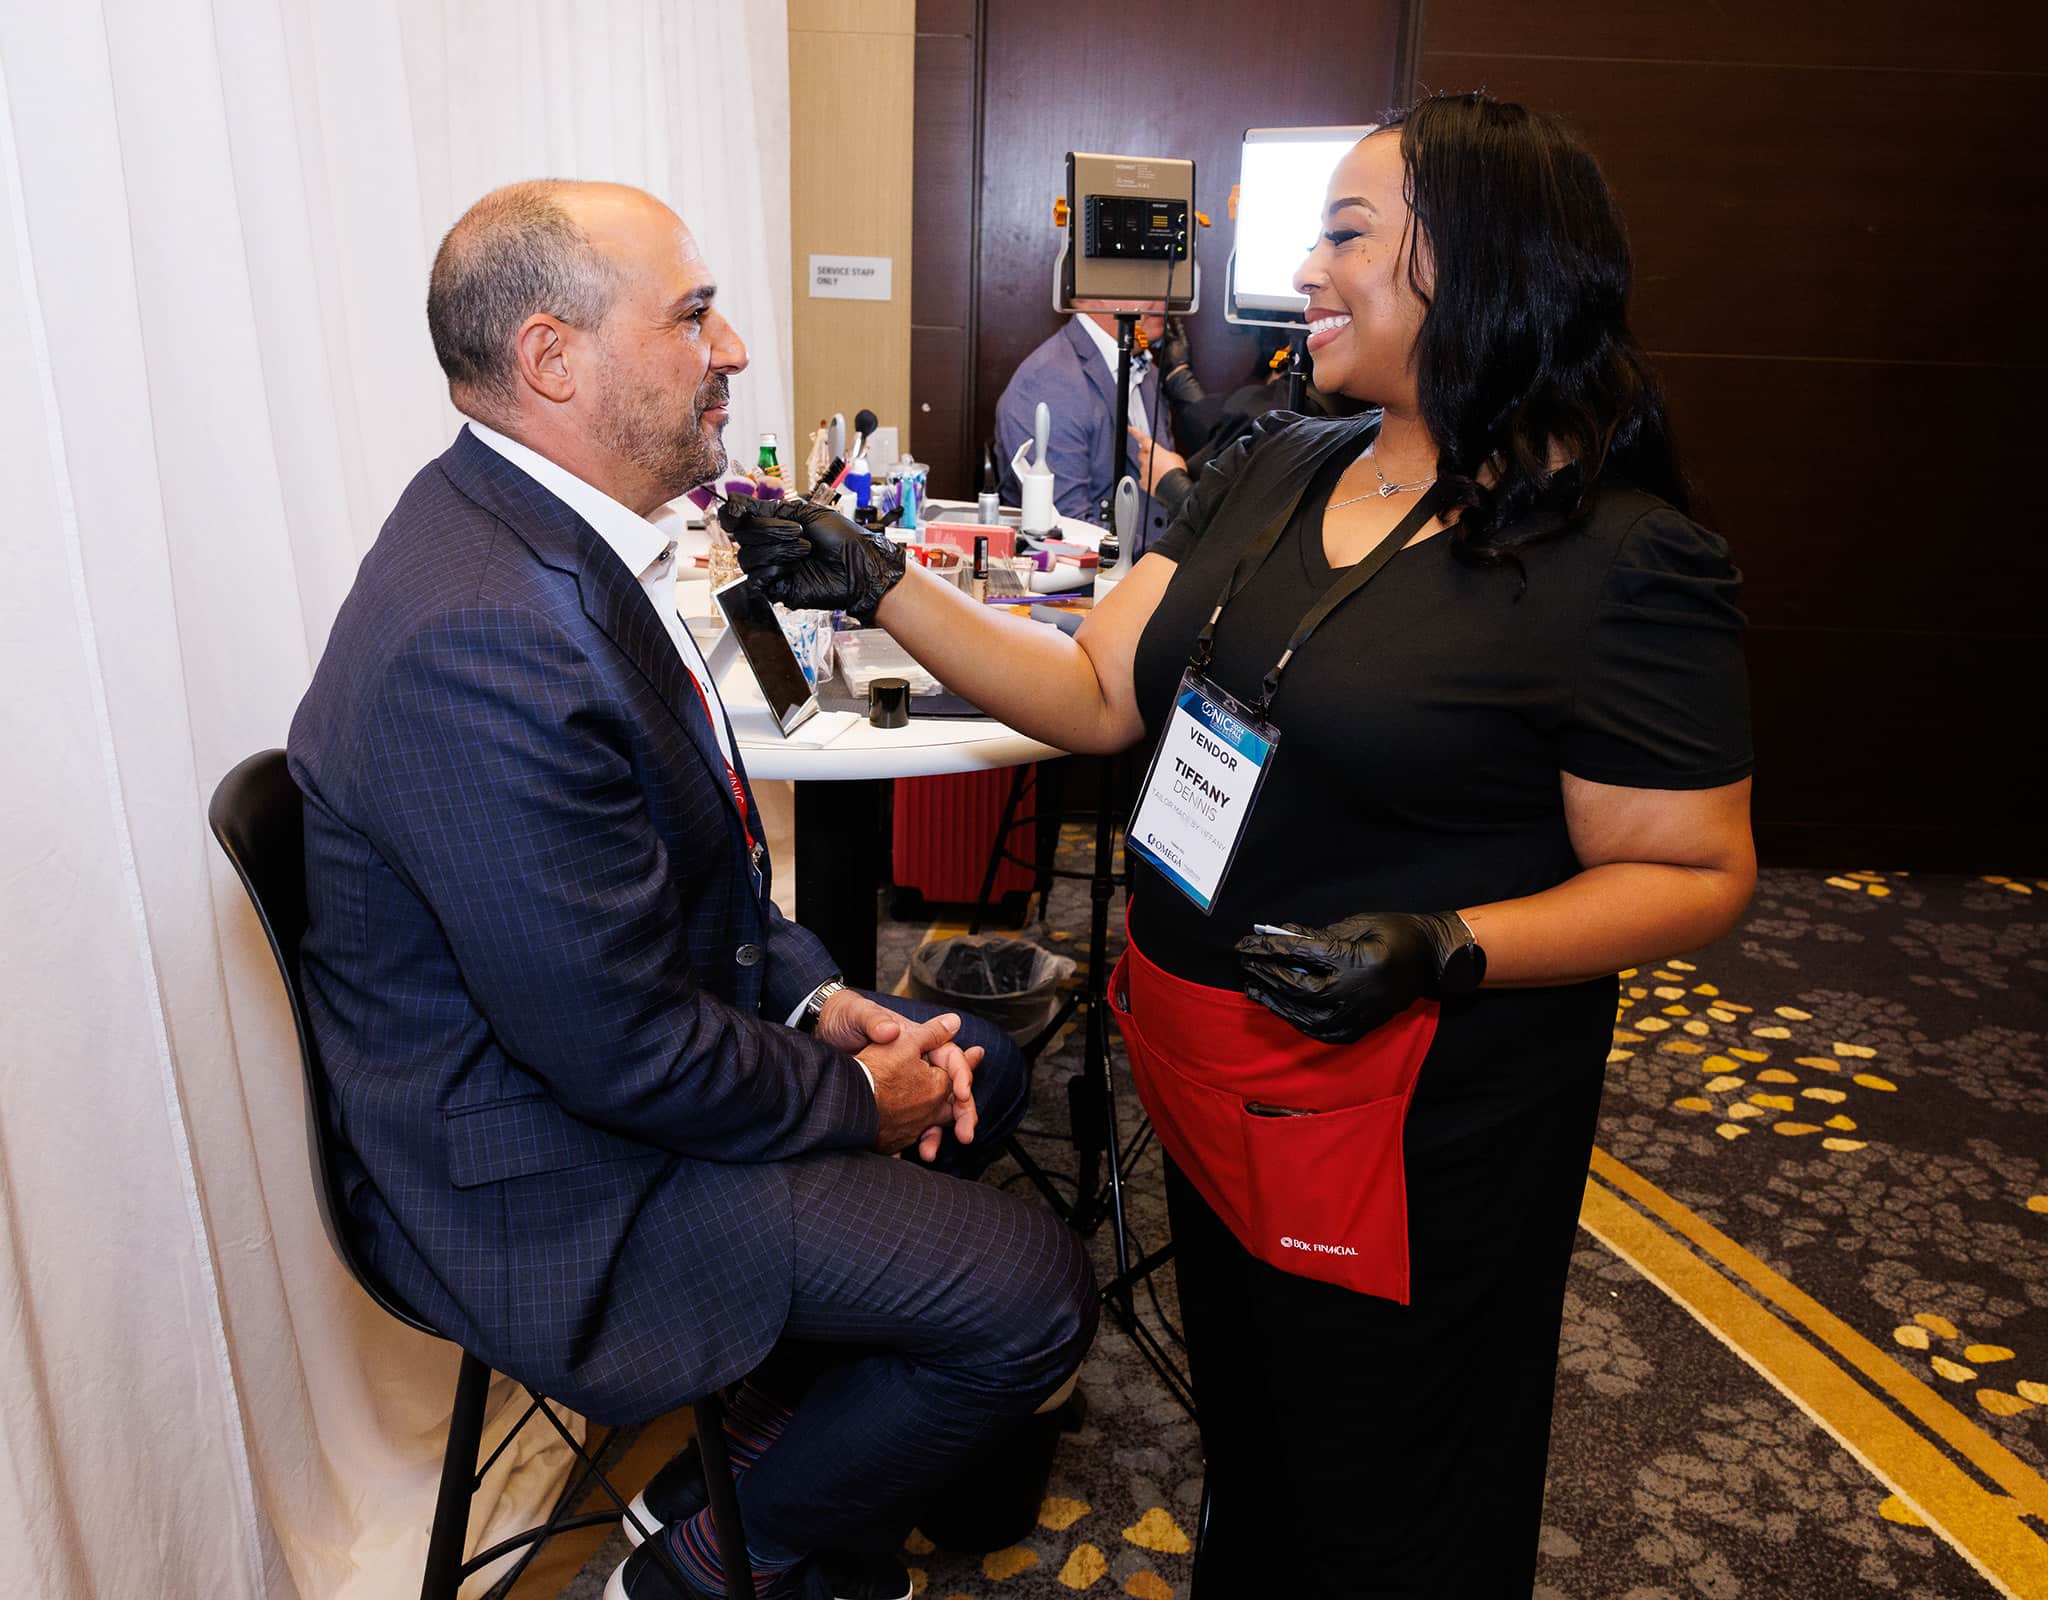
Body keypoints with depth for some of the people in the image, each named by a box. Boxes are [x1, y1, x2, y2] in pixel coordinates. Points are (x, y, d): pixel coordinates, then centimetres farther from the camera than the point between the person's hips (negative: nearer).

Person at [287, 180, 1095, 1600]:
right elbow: (623, 1052, -28)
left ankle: (792, 1417, 33)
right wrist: (856, 1096, -12)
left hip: (635, 1044, 10)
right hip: (550, 1183, -10)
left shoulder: (540, 529, 2)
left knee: (977, 1063, 20)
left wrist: (818, 998, 0)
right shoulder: (484, 636, -32)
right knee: (1033, 1293, -10)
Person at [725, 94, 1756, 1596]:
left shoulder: (1627, 560, -17)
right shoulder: (1272, 472, 3)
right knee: (1243, 1429, 29)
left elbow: (1696, 875, -13)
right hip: (1207, 1074, 6)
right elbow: (1098, 693, 1)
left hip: (1409, 1117, -6)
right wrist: (874, 580, -7)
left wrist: (1445, 948, -27)